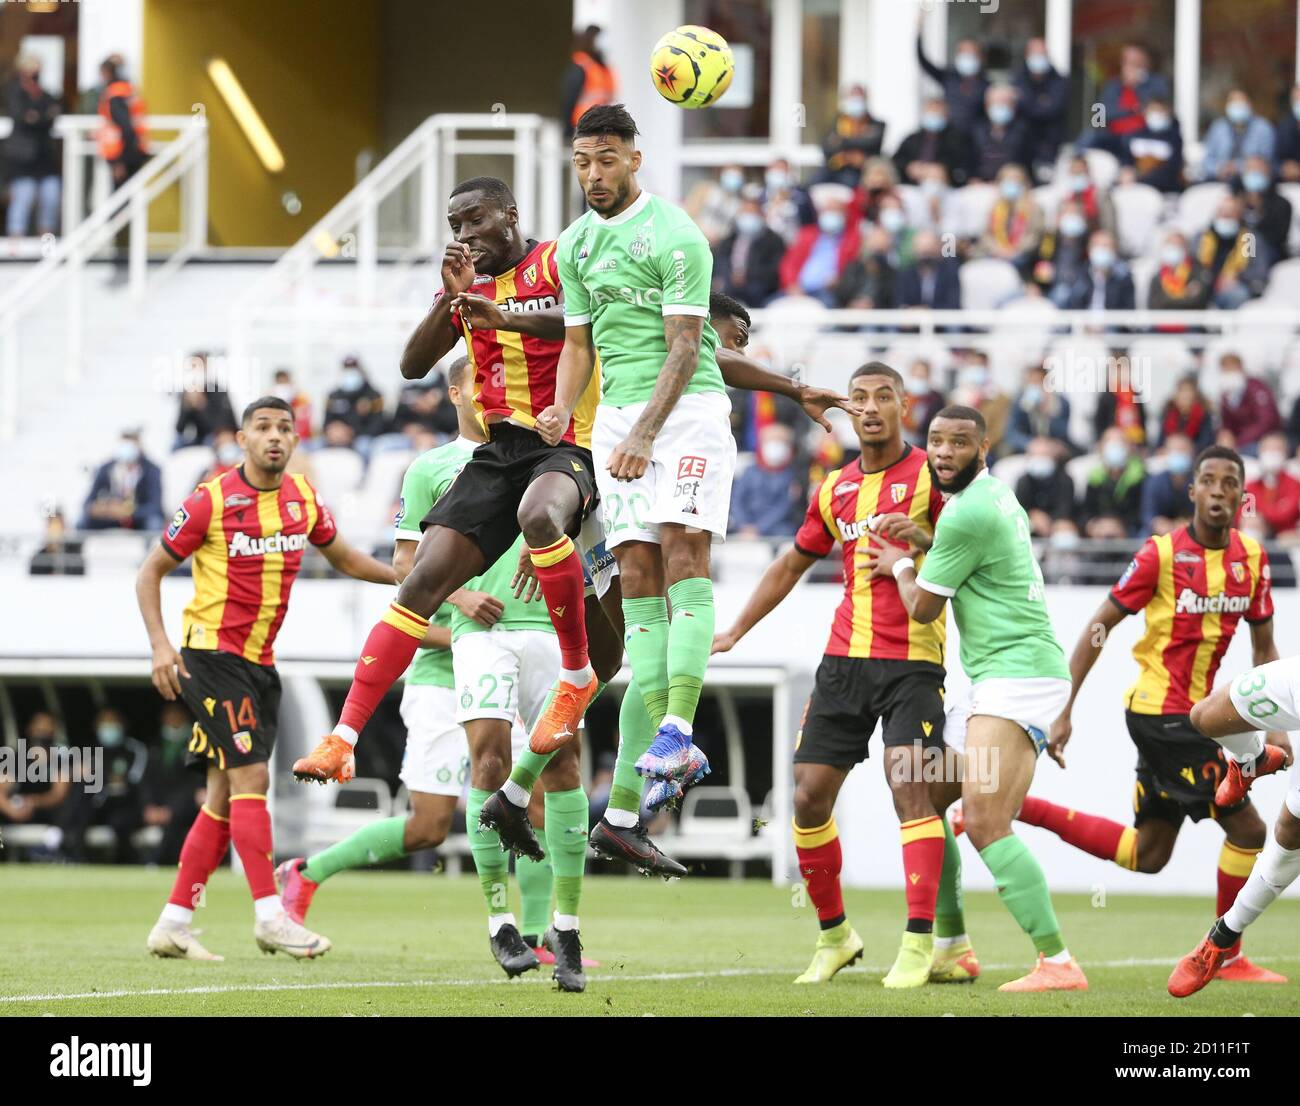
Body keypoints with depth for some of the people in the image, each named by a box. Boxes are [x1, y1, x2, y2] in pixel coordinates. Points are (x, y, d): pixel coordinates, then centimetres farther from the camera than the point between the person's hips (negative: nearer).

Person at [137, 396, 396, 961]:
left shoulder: (303, 499, 6)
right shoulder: (211, 500, -11)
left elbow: (343, 557, 23)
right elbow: (150, 573, -4)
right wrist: (161, 644, -15)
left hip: (260, 662, 7)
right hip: (211, 654, -7)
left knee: (227, 795, 7)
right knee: (250, 775, -15)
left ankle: (173, 924, 12)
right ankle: (270, 915, -13)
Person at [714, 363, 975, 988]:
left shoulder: (930, 475, -2)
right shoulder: (836, 490, 15)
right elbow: (792, 565, 27)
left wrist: (924, 538, -23)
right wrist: (735, 631, 25)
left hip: (912, 661, -6)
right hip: (845, 658, 6)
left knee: (908, 785, -20)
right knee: (809, 795, 2)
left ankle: (921, 944, -19)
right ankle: (833, 937, 18)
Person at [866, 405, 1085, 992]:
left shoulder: (968, 514, -15)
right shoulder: (994, 493, 17)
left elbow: (923, 609, -5)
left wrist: (900, 565, 16)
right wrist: (915, 538, 18)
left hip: (1017, 673, -11)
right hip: (1004, 677, 11)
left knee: (985, 824, -21)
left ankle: (1058, 963, -24)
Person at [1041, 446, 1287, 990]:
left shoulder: (1252, 557, 3)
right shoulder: (1162, 553, -14)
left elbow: (1263, 647, 12)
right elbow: (1098, 628, -10)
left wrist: (1275, 726, 3)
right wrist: (1063, 710, -12)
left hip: (1192, 717, 8)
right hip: (1162, 713, -8)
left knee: (1146, 855, 15)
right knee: (1247, 828, -8)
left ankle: (1017, 807, 20)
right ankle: (1226, 955, 8)